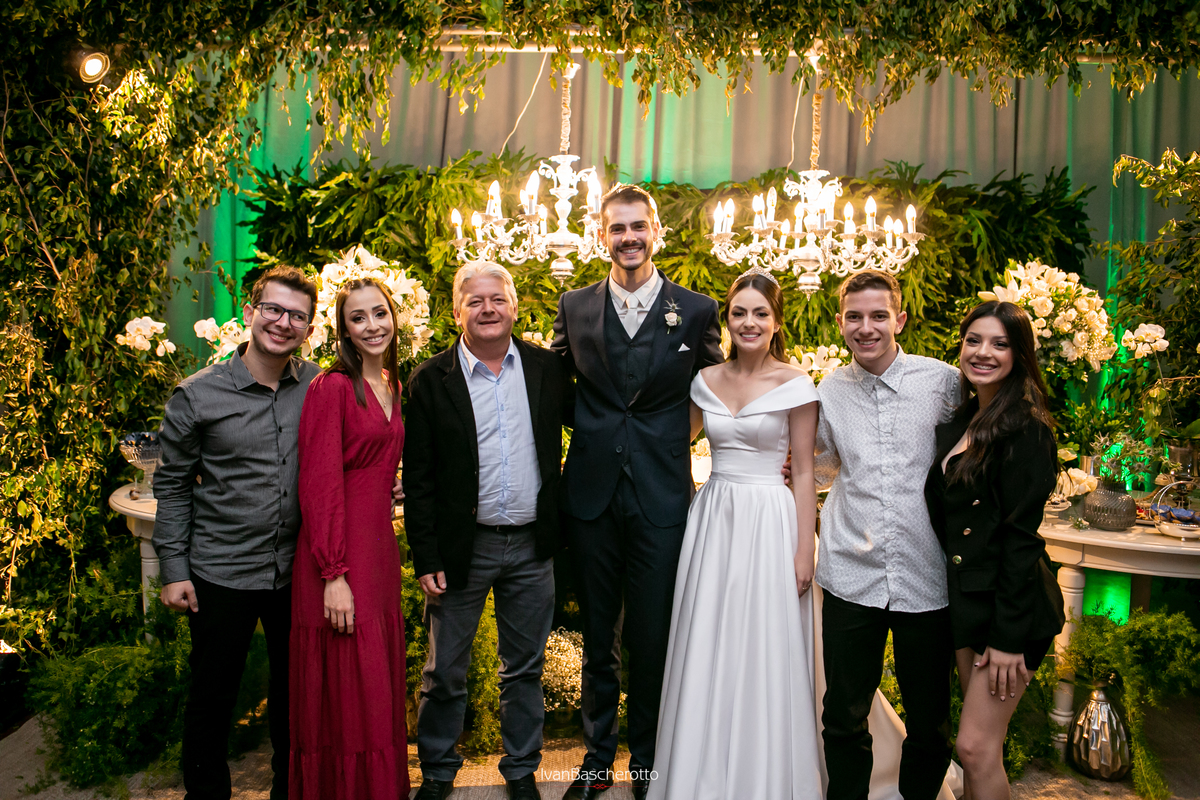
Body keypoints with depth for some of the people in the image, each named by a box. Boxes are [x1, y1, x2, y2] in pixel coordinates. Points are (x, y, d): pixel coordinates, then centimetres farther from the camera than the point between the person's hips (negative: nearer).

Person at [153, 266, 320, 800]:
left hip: (297, 570, 2)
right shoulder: (197, 396, -8)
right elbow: (173, 485, -1)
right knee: (213, 694, 12)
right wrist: (173, 569, -3)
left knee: (294, 686, 17)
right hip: (221, 573, -2)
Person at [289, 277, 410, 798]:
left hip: (381, 551, 7)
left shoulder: (392, 388, 13)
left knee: (379, 693, 16)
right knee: (345, 700, 3)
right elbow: (319, 486, -15)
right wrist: (334, 575, -19)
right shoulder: (332, 388, -11)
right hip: (339, 559, -7)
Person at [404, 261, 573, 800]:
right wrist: (426, 559, -9)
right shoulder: (430, 381, -6)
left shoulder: (547, 368, 1)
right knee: (445, 673, 12)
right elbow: (418, 479, -6)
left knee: (525, 669, 16)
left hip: (532, 546, 2)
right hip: (462, 548, -2)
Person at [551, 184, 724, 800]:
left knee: (653, 640, 10)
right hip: (591, 495, 2)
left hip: (661, 499, -1)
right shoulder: (575, 308, 5)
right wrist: (593, 428, 4)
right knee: (596, 639, 14)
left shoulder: (696, 310, 1)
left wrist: (666, 439, 1)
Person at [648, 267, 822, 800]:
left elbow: (804, 474, -6)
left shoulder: (794, 384, -6)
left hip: (769, 522, -4)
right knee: (707, 653, 11)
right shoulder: (707, 381, 6)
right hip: (712, 518, 4)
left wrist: (804, 552, -8)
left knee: (764, 656, 3)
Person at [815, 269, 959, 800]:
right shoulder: (829, 391, 5)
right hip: (851, 573, 1)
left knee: (930, 723, 13)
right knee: (844, 718, 11)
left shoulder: (943, 381, -3)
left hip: (926, 577, -1)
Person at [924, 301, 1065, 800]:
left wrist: (1008, 635, -18)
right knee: (979, 740, 16)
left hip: (1012, 602, -8)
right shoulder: (961, 422, 10)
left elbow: (1021, 535, -18)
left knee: (976, 745, -4)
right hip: (967, 596, 8)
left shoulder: (1026, 430, -14)